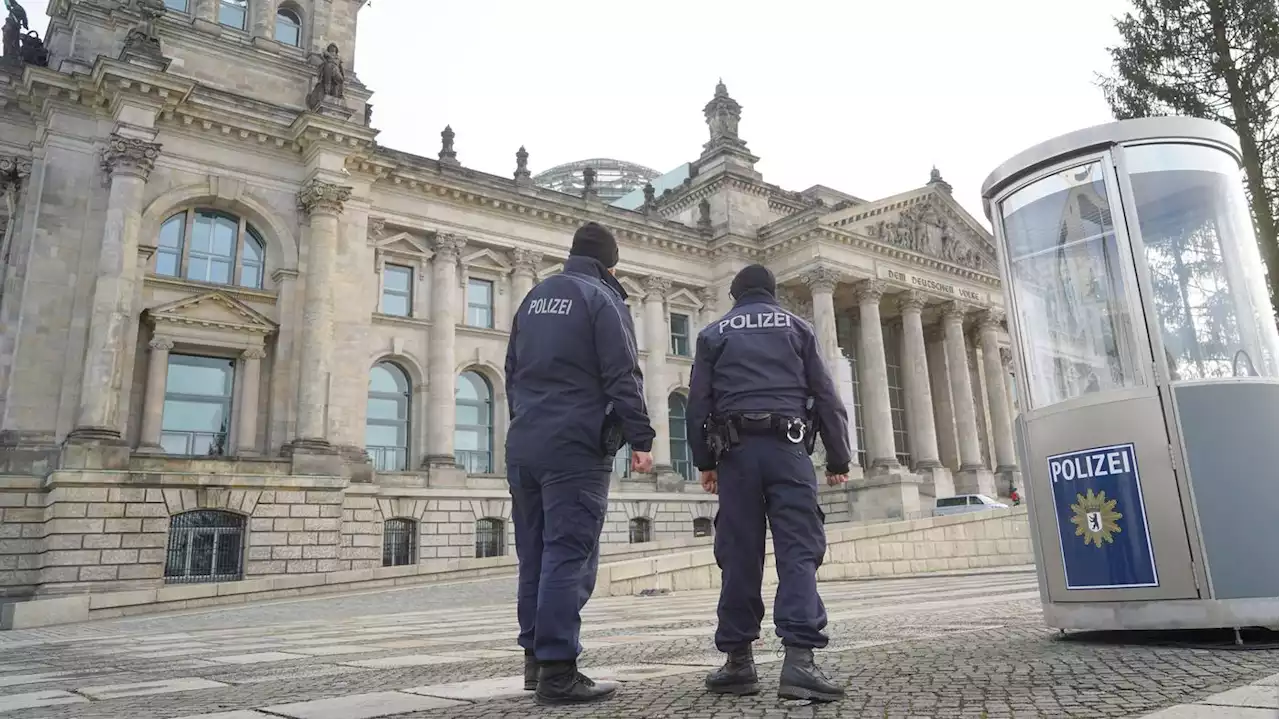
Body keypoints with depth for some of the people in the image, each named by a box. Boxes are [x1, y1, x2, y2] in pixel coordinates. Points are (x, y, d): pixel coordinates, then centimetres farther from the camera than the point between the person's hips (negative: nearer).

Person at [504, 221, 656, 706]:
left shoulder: (534, 297, 19)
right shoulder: (601, 297, -2)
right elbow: (623, 377, -11)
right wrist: (640, 439, -10)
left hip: (524, 445, 7)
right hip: (576, 446, -7)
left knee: (535, 556, 12)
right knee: (569, 556, -7)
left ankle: (535, 657, 19)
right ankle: (557, 670, -7)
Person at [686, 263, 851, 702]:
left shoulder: (713, 334, 16)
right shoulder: (797, 327, 15)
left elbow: (698, 401, 9)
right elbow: (826, 394, 10)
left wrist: (704, 460, 12)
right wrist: (838, 457, 12)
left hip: (735, 450, 1)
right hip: (787, 446, -1)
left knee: (738, 555, 3)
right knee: (799, 550, -6)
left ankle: (738, 660, 6)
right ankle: (799, 657, -19)